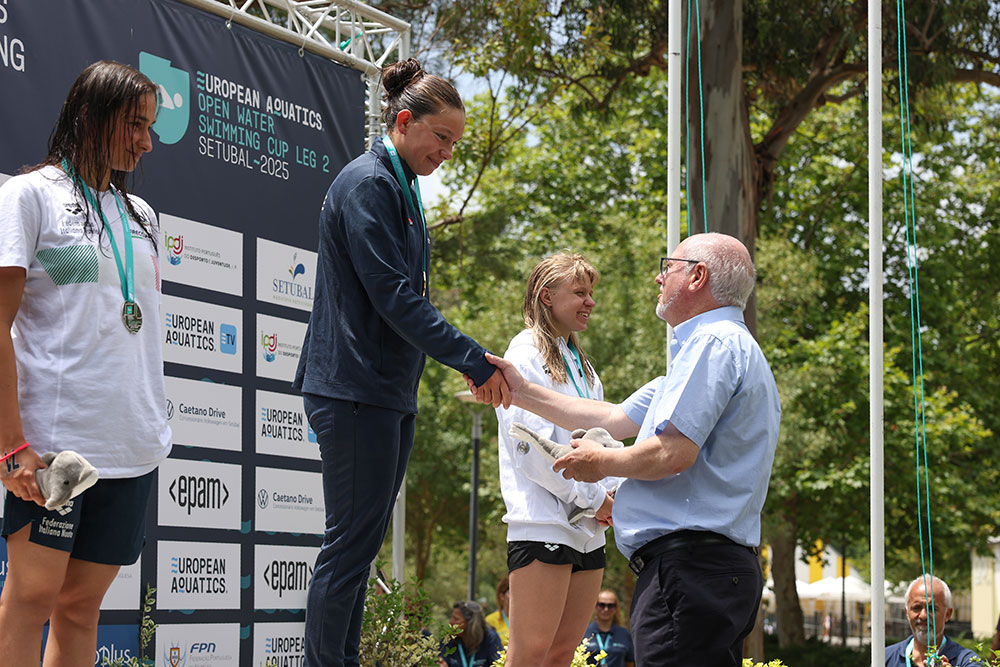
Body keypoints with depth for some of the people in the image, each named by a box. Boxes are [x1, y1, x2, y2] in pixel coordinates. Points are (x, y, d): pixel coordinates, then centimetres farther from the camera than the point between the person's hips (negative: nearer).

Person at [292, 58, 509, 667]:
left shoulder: (402, 189, 17)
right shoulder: (367, 184, -12)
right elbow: (393, 295, -19)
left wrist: (465, 358, 12)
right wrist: (473, 360, -19)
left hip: (390, 389, 10)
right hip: (356, 386, -10)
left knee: (363, 539, 10)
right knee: (352, 539, -8)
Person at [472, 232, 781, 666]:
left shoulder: (713, 343, -10)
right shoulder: (732, 346, 25)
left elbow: (673, 453, -20)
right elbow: (616, 419, 28)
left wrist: (601, 462, -1)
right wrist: (521, 392, 29)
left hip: (689, 562, -10)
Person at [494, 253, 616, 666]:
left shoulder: (581, 364, 22)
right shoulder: (527, 352, -3)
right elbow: (530, 445, -12)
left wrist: (611, 495, 3)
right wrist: (589, 498, -10)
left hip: (588, 529, 8)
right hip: (544, 522, -8)